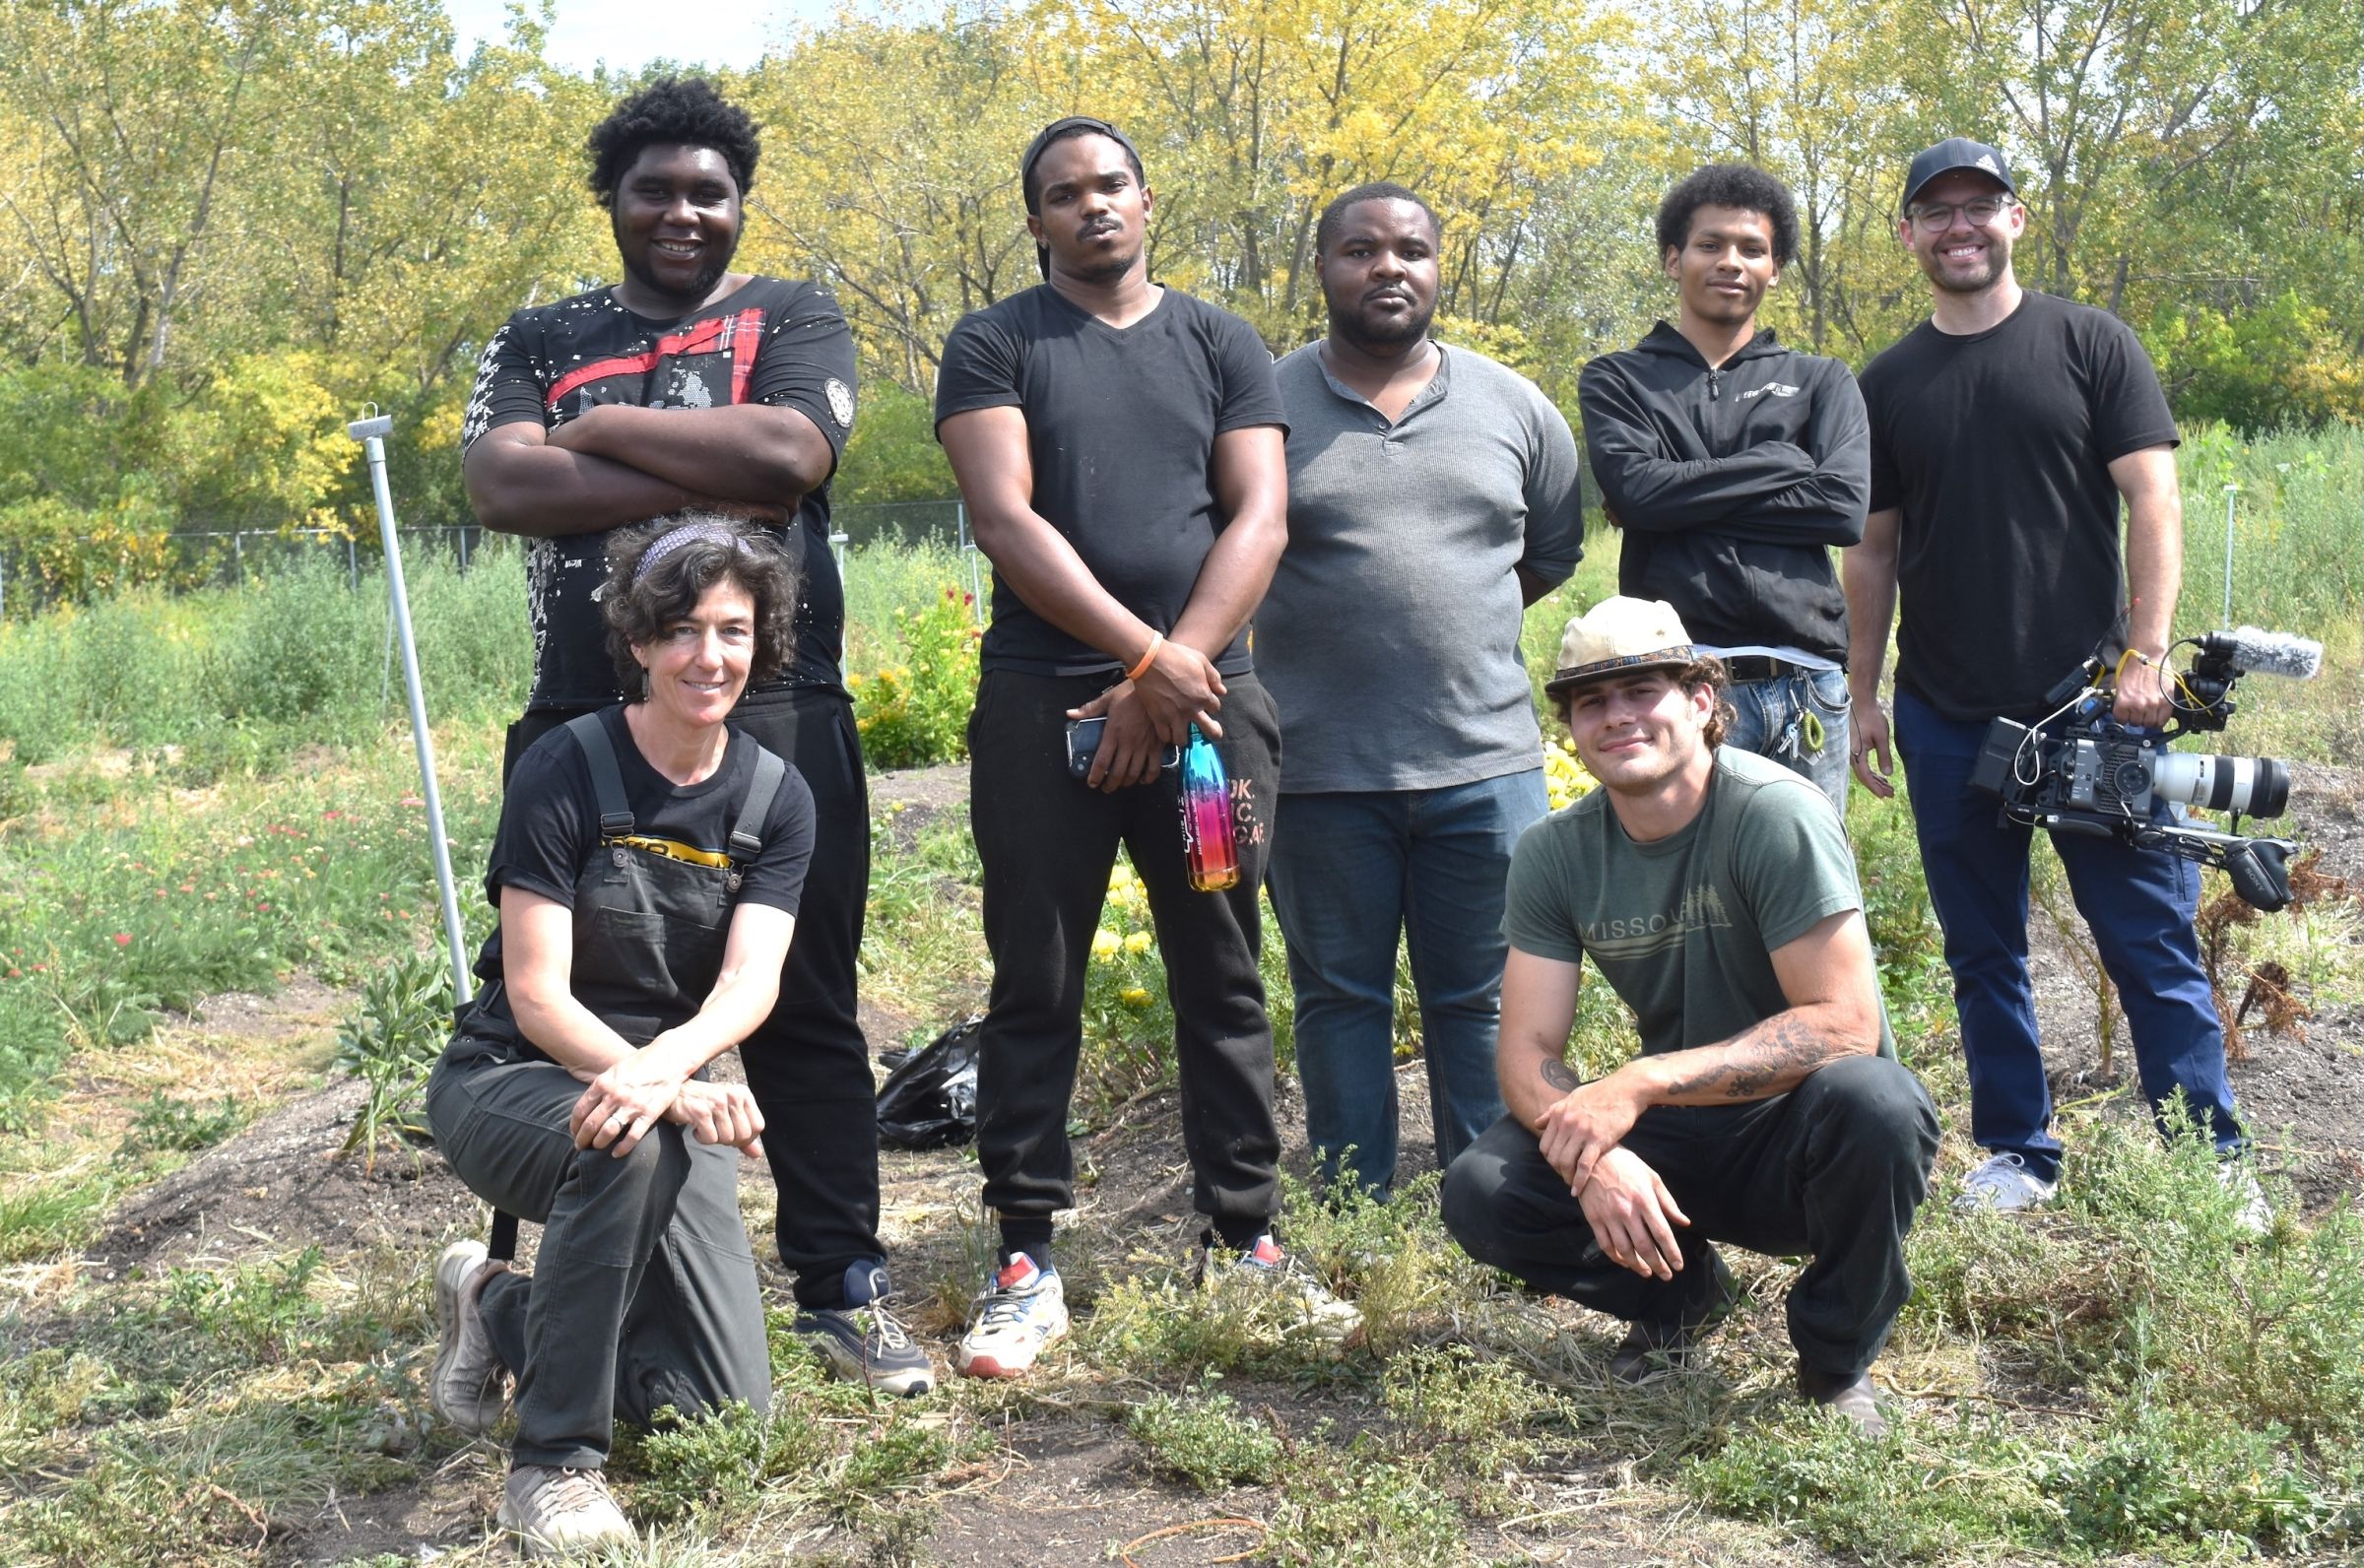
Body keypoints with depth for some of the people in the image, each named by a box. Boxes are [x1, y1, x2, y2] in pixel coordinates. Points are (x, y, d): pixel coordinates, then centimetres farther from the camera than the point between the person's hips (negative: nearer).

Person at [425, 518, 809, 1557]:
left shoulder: (776, 800, -2)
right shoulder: (565, 773, -15)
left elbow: (751, 982, -16)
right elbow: (536, 993, -19)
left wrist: (667, 1066, -39)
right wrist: (674, 1092, -36)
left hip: (678, 1092, 4)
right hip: (508, 1082, -4)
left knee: (727, 1411, -7)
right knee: (629, 1144, -40)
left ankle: (499, 1310, 20)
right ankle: (553, 1464, -22)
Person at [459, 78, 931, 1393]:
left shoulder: (794, 321, 9)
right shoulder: (542, 341, 14)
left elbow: (790, 454, -13)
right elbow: (500, 485, -5)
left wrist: (603, 427, -4)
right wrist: (702, 483, -12)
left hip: (778, 721, -2)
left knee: (806, 1011, 4)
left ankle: (844, 1285, 14)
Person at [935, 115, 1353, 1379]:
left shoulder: (1220, 344, 13)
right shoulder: (994, 347, 7)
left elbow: (1259, 519, 2)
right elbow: (1006, 521, -6)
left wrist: (1169, 678, -10)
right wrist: (1144, 653, -13)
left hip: (1206, 697, 2)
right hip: (1041, 704, -1)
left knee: (1222, 980, 6)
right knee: (1035, 987, 1)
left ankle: (1245, 1239, 15)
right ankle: (1026, 1263, 8)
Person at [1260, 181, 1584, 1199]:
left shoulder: (1513, 407, 8)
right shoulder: (1265, 405, 0)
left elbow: (1552, 553, 19)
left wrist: (1459, 620, 11)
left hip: (1486, 759, 2)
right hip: (1319, 770, -2)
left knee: (1482, 1000, 9)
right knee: (1340, 998, 9)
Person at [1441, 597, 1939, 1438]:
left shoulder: (1775, 814, -20)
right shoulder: (1553, 853, -5)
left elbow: (1845, 1025, -25)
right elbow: (1528, 1052, -8)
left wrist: (1640, 1083, -31)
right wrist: (1595, 1157, -30)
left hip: (1796, 1137, -3)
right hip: (1682, 1145, 4)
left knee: (1868, 1100, -37)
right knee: (1479, 1193, -19)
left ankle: (1837, 1361, -8)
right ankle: (1683, 1291, 11)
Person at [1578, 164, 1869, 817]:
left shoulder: (1821, 383, 15)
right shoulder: (1617, 381, 11)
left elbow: (1846, 505, -3)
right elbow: (1636, 488, -9)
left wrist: (1686, 501, -5)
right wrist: (1779, 461, -3)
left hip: (1807, 684, 2)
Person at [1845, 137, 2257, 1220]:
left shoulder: (2089, 345, 2)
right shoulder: (1888, 384, 10)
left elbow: (2152, 499, -4)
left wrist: (2145, 654, -14)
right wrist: (1863, 700, 9)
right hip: (1945, 719, 3)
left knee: (2154, 941, -2)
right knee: (1984, 955, 10)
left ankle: (2212, 1161, 9)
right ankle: (2017, 1155, 21)